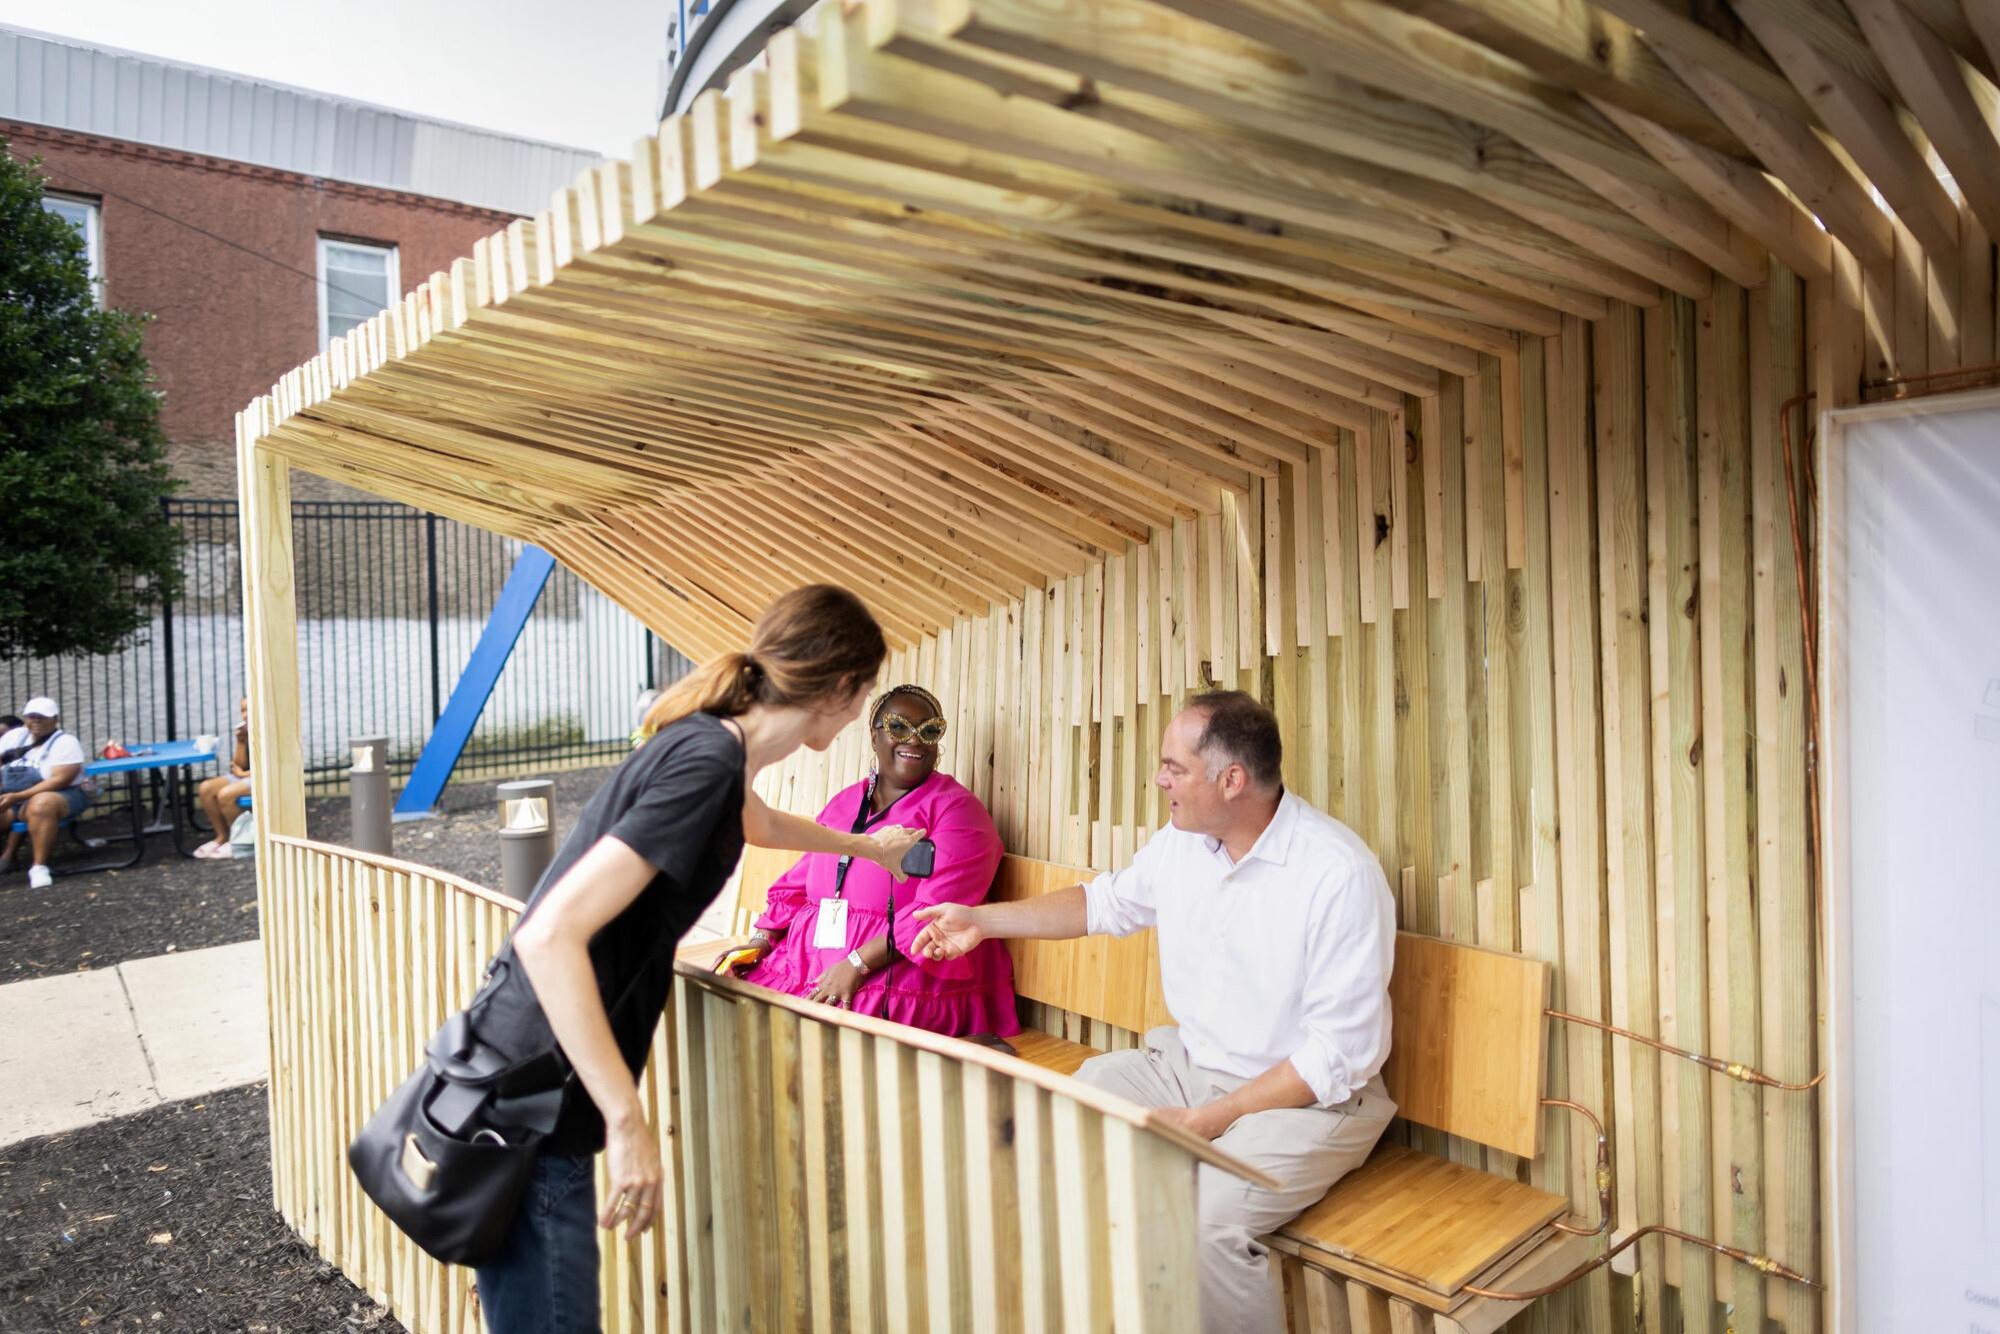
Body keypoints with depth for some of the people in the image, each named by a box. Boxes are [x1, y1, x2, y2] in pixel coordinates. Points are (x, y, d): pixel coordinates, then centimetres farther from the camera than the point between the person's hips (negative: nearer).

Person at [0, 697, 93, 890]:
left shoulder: (66, 742, -5)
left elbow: (60, 780, -15)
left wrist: (18, 797, -23)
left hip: (58, 796, -5)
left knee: (40, 805, -37)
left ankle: (39, 866, -32)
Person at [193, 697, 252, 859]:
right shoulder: (246, 731, 11)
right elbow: (240, 764, 8)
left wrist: (243, 773, -8)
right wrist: (240, 741, -6)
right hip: (245, 775, 9)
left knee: (225, 794, -27)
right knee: (205, 789, -7)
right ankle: (222, 836, 4)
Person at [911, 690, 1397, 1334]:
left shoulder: (1341, 874, -22)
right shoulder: (1180, 843, -1)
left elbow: (1339, 1055, -21)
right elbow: (1108, 901, 19)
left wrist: (1206, 1122, -21)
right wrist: (983, 919, 15)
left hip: (1307, 1098, -6)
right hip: (1187, 1063, 7)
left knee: (1206, 1219, -31)